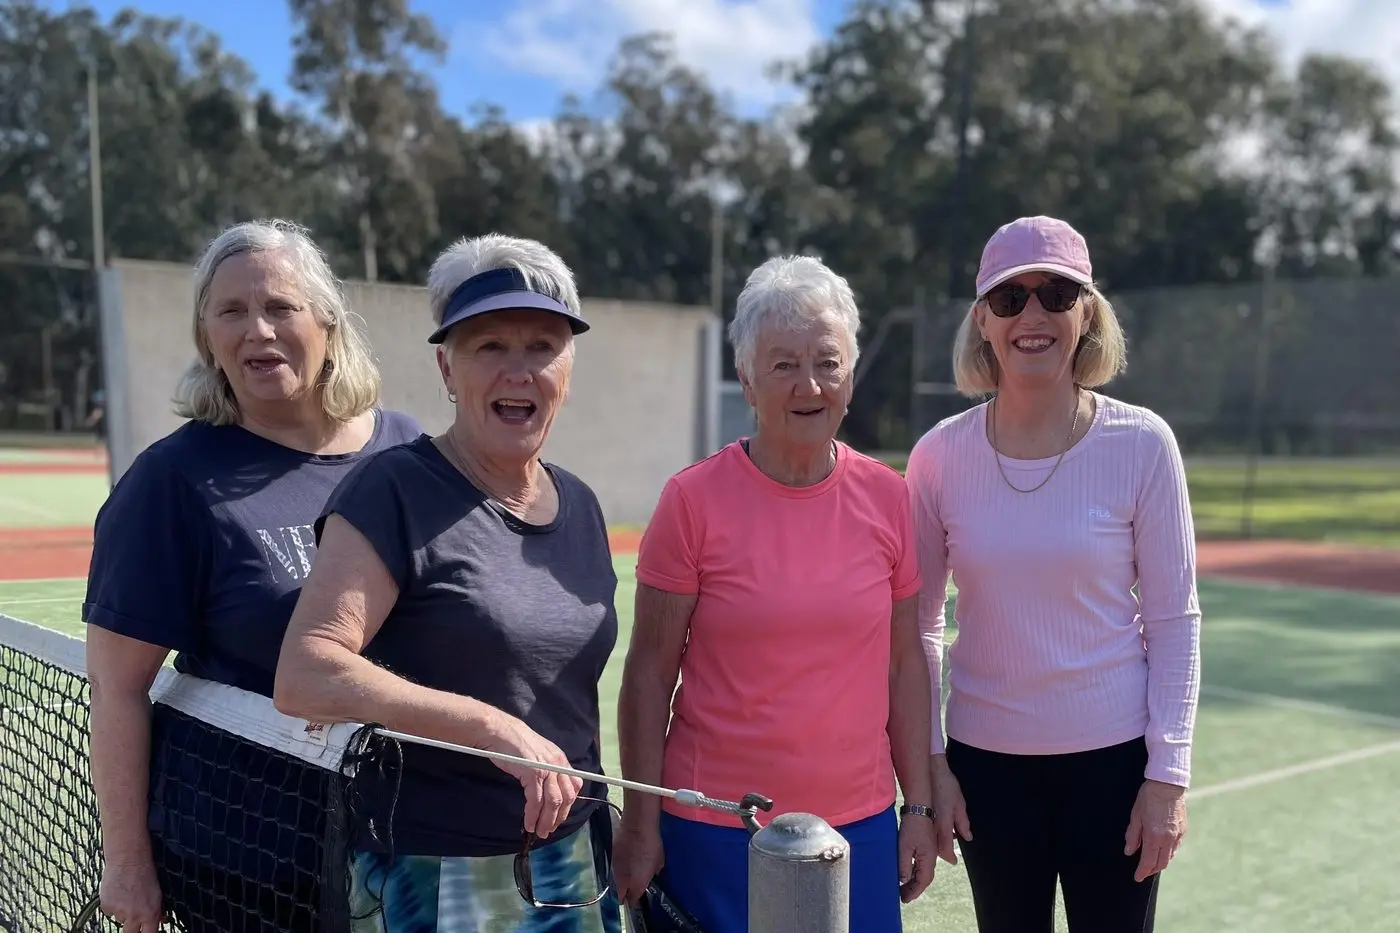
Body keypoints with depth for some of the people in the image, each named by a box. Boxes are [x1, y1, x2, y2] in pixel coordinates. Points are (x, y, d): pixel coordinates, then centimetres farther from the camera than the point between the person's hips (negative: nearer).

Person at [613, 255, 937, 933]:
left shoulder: (886, 497, 0)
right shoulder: (694, 499, -9)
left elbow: (905, 664, 5)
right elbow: (650, 673, -6)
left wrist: (918, 806, 6)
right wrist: (640, 826, -5)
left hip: (860, 825, 3)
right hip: (713, 832, -2)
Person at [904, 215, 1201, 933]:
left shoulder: (1141, 444, -9)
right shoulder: (941, 455, -5)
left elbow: (1175, 619, -5)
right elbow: (920, 624, 3)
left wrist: (1168, 773, -7)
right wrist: (929, 761, 0)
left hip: (1113, 756, -1)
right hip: (984, 759, 2)